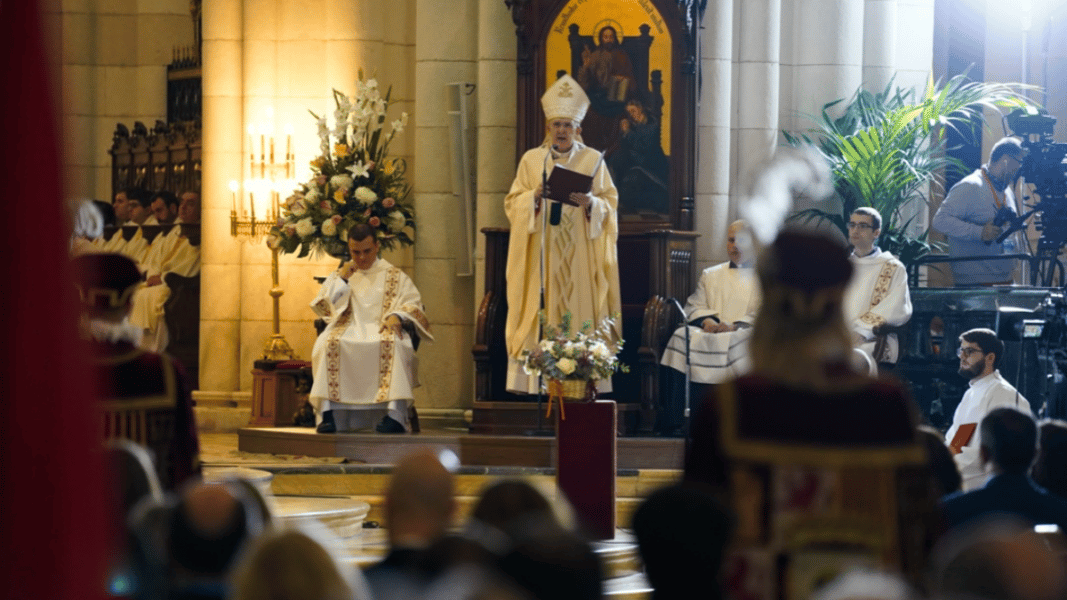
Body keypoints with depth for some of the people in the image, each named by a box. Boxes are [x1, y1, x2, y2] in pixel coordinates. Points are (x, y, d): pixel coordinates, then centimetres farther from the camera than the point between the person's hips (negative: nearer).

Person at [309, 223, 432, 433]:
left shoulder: (395, 277, 19)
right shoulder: (338, 277, 25)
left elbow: (412, 305, 7)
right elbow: (324, 309, 13)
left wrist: (396, 316, -15)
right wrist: (342, 280, 7)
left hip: (382, 330, -1)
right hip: (348, 330, 1)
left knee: (393, 345, -39)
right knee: (328, 344, -35)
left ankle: (395, 414, -48)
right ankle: (327, 413, -42)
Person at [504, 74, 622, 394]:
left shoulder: (593, 160, 8)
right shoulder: (531, 160, 10)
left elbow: (610, 204, 5)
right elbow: (513, 202, 8)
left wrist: (590, 202, -15)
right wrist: (535, 197, -12)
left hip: (581, 256, -1)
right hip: (541, 257, 1)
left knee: (582, 320, -5)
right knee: (541, 318, -5)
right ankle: (538, 381, -5)